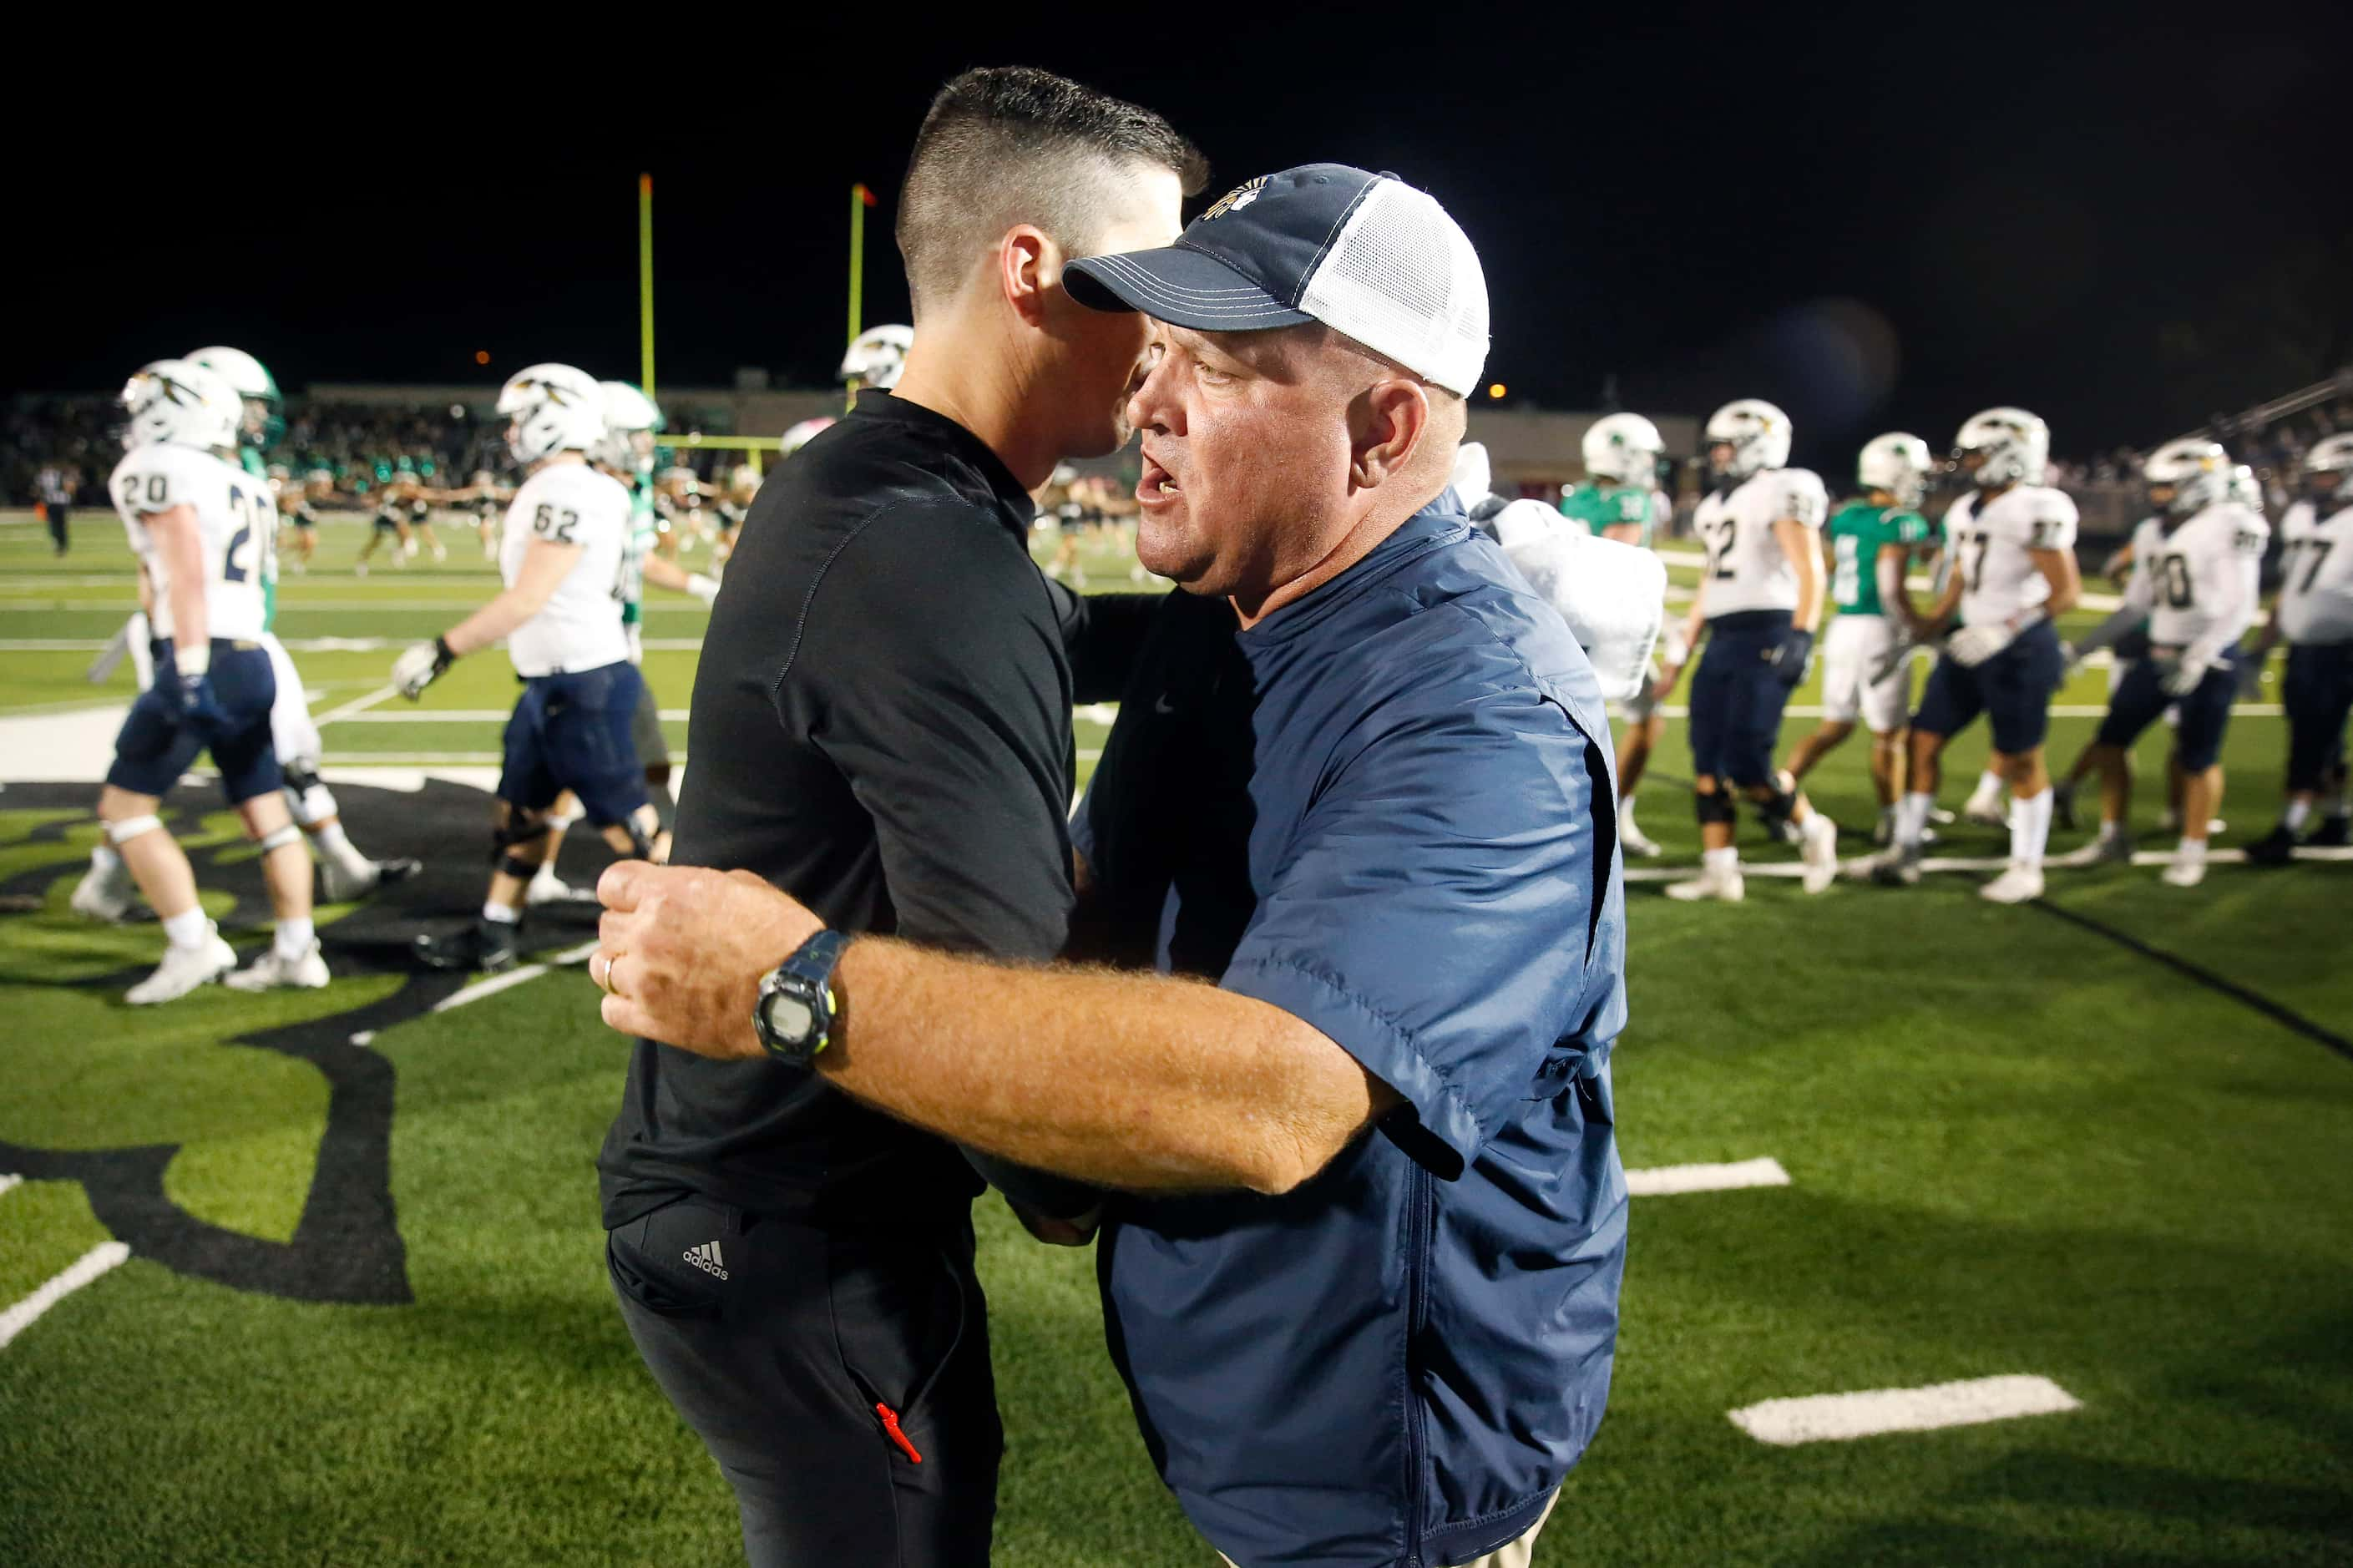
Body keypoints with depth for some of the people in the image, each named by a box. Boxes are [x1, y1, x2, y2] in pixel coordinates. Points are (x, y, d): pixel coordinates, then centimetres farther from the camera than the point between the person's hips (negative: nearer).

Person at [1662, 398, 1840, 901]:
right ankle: (1720, 871, 9)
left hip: (1765, 638, -8)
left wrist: (1801, 637, -22)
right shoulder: (1716, 506, 20)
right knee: (1707, 763, 3)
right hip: (1722, 642, 8)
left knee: (1745, 764, -11)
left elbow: (1809, 572, -11)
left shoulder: (1781, 493, -5)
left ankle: (1811, 828, 14)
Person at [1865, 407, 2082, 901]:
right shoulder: (1967, 511, 9)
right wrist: (1933, 624, 17)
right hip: (1971, 645, 8)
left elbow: (2067, 591, -17)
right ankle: (1906, 850, 13)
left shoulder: (2036, 512, -16)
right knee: (1925, 739, 5)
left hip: (2020, 649, -8)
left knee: (2021, 759, 2)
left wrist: (2006, 630, -22)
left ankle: (2027, 868, 14)